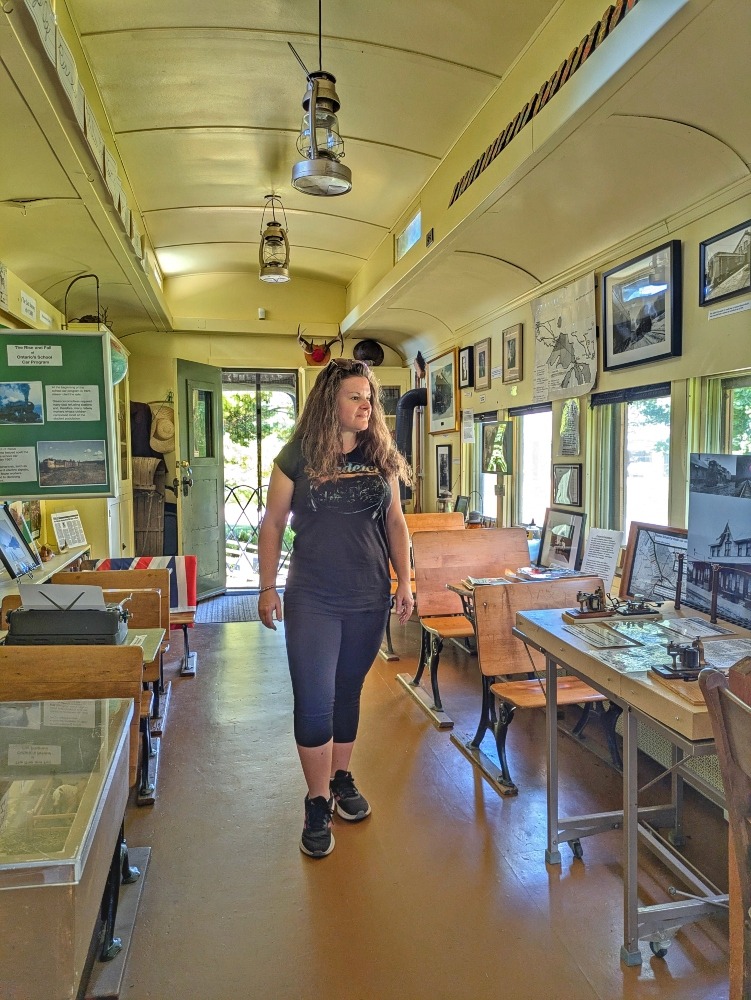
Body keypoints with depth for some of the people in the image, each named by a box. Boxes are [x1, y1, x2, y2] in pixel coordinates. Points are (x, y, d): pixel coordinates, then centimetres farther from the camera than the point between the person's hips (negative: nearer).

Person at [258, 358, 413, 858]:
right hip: (312, 601, -3)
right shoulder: (297, 455, -4)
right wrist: (267, 587, -4)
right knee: (314, 701, 0)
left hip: (369, 599, 3)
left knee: (348, 692, 16)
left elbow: (395, 522, 9)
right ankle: (318, 804, 17)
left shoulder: (381, 456, 4)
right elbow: (273, 523, 0)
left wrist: (405, 581, 4)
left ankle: (342, 778, 36)